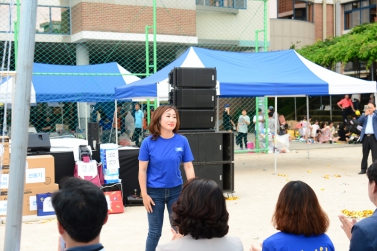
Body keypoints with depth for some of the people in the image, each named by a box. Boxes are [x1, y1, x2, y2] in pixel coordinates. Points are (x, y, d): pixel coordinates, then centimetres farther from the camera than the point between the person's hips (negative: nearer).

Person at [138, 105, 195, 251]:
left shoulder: (182, 141, -8)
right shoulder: (148, 142, -12)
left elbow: (188, 167, -3)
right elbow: (142, 170, -7)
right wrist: (144, 195, -9)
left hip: (176, 190, 2)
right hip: (155, 192, -2)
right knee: (155, 232, 10)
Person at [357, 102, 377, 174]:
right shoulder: (364, 115, 16)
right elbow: (359, 121, 0)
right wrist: (365, 114, -10)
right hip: (365, 137, 4)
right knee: (365, 155, 9)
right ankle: (363, 169, 14)